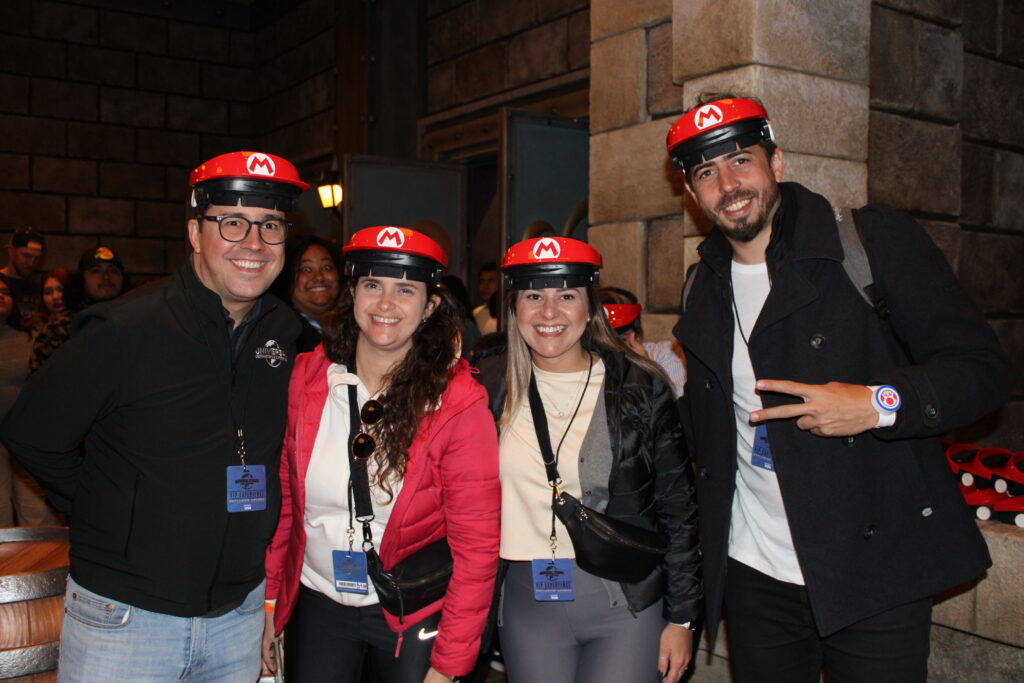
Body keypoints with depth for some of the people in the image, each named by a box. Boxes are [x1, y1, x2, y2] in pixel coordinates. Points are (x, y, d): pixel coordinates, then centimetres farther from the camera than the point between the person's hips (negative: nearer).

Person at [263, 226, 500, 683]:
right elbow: (284, 498, 2)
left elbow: (477, 545, -14)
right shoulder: (306, 378, -6)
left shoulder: (458, 403, -16)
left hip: (413, 616, -3)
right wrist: (271, 605, 2)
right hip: (317, 605, 3)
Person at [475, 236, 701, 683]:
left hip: (627, 606, -2)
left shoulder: (641, 388, -6)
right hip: (528, 605, 2)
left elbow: (678, 509, -2)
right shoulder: (491, 386, 0)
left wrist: (682, 618, -1)